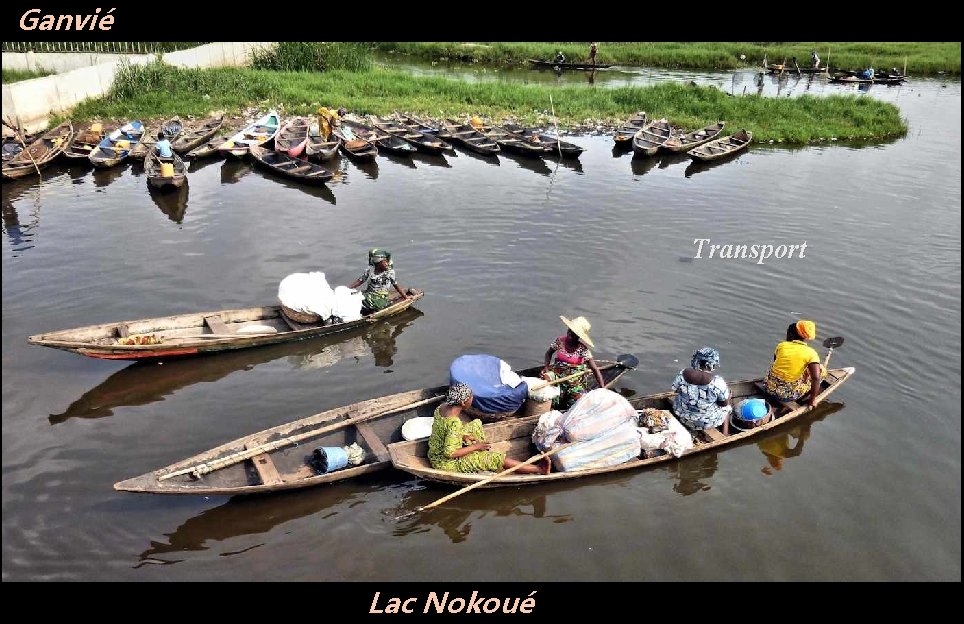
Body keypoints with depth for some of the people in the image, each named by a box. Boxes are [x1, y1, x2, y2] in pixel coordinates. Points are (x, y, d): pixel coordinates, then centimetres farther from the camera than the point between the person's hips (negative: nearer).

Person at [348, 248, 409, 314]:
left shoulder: (390, 272, -4)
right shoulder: (370, 270, 1)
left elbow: (396, 285, 6)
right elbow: (359, 281, 8)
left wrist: (406, 297, 7)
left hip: (381, 298, -4)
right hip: (368, 294, 4)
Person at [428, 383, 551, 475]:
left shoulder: (442, 407, -6)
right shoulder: (454, 422, -32)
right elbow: (450, 453, -31)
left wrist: (463, 436, 1)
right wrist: (475, 447, -19)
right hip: (447, 463, -9)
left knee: (476, 424, 16)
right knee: (497, 459, -7)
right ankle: (539, 469, 1)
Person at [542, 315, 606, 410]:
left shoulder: (582, 349, -12)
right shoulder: (560, 341, -4)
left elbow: (594, 369, -14)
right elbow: (549, 353, 13)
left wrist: (602, 387, -22)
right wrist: (546, 367, -5)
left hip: (576, 379, -2)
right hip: (558, 375, 2)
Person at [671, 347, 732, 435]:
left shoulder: (682, 374, -18)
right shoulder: (718, 382, -26)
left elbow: (675, 390, 1)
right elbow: (725, 403, -11)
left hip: (683, 417, 2)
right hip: (707, 423, -2)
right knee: (726, 408, 29)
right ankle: (725, 434, 39)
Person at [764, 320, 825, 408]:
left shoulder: (781, 346, -2)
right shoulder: (810, 353, -12)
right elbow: (816, 378, -20)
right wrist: (812, 400, -10)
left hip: (770, 388, 4)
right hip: (789, 395, -4)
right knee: (821, 369, 10)